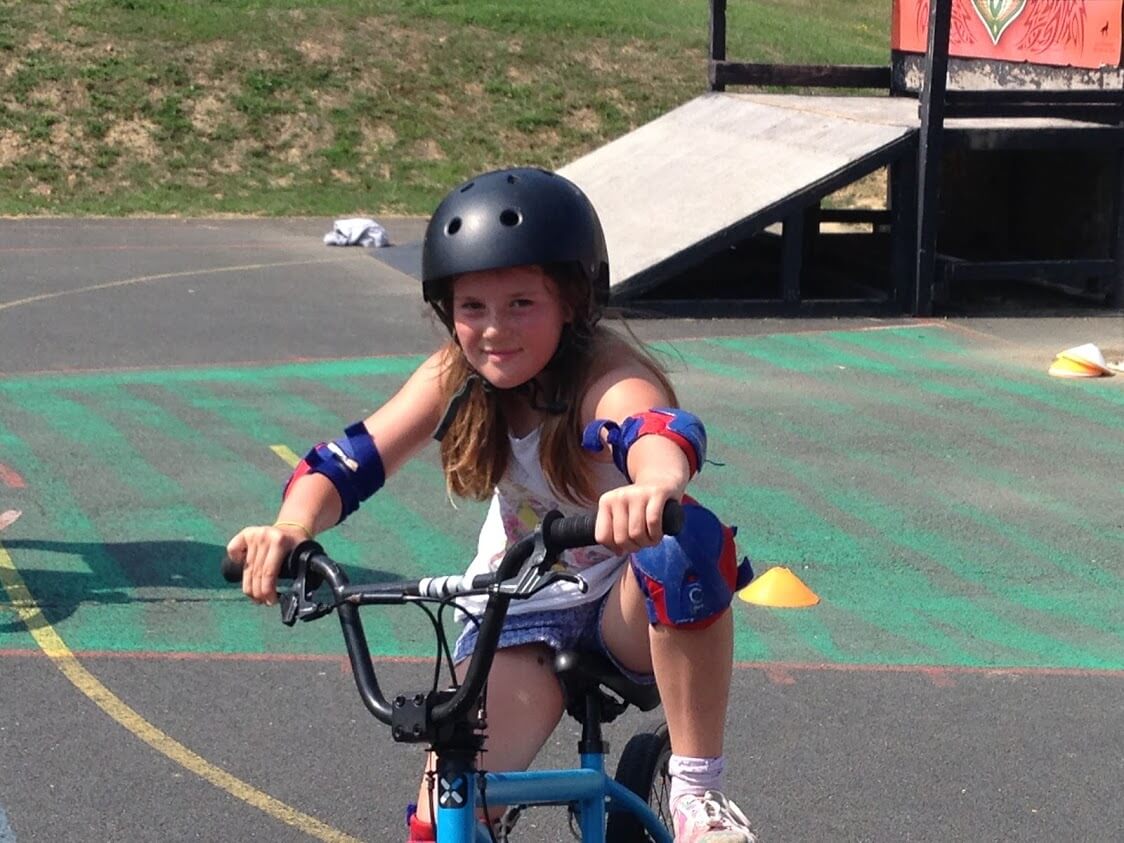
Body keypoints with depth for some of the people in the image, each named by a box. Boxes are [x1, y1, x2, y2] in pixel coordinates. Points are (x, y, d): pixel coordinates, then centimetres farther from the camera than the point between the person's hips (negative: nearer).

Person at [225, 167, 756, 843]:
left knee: (686, 538, -38)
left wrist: (656, 484, -75)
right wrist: (291, 528, -43)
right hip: (519, 614, 3)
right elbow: (346, 462, -20)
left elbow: (659, 430, -50)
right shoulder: (455, 378, -12)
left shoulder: (608, 379, -27)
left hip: (625, 613, -3)